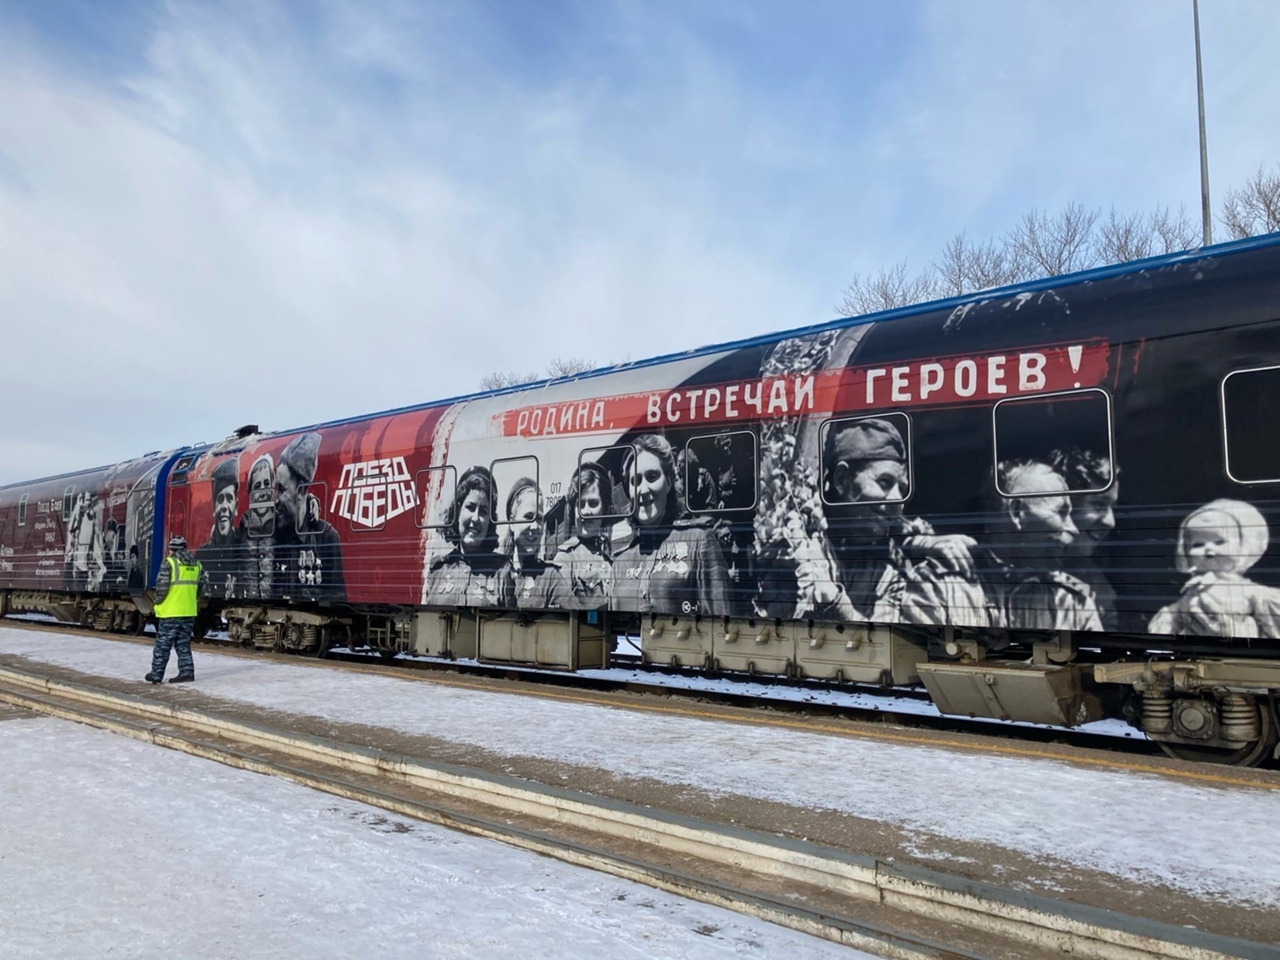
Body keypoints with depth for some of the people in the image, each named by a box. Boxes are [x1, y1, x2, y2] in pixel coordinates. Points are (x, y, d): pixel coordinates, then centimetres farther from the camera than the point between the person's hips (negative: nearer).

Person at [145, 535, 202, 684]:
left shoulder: (169, 563, -10)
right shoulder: (196, 564, 8)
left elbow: (161, 586, -15)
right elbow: (199, 588, 12)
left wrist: (158, 601, 1)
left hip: (170, 611, -5)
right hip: (189, 611, 5)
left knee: (163, 645, 5)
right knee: (184, 644, 14)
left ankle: (156, 675, 11)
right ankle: (186, 672, 10)